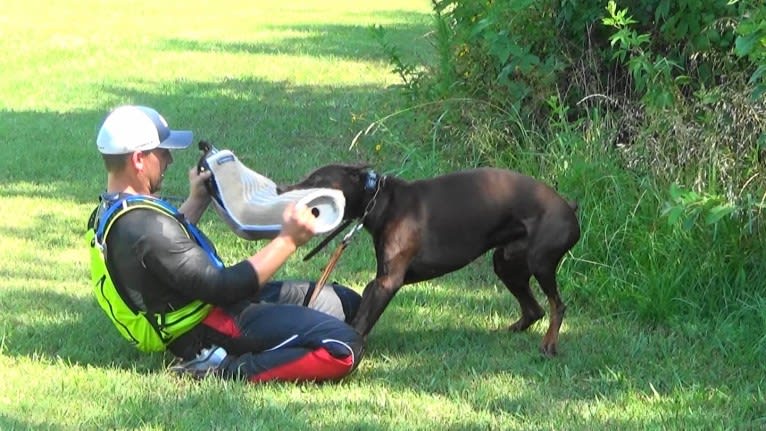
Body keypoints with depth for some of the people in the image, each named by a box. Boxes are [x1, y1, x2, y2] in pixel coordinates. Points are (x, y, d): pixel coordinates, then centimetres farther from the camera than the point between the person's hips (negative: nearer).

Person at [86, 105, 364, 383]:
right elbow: (222, 287, -24)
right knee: (344, 350, -25)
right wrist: (288, 241, -17)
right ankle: (226, 369, -14)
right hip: (207, 334, -11)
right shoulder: (144, 225, -27)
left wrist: (197, 202, 27)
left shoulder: (107, 214, 5)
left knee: (347, 302, 15)